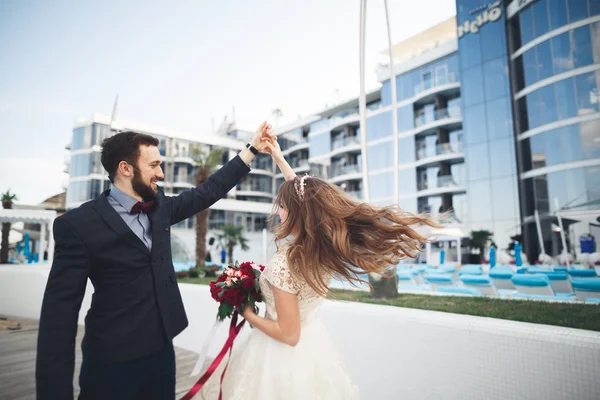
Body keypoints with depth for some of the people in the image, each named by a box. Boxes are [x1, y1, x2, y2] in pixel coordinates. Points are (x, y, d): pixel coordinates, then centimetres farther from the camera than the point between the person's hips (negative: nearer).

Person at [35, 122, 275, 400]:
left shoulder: (160, 207, 2)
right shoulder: (78, 224, -15)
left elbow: (209, 191, 8)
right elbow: (59, 313, -15)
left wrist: (252, 148, 8)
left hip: (162, 349, 6)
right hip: (112, 363, -5)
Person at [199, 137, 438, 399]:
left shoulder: (283, 264, -33)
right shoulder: (326, 247, -13)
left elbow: (288, 334, -25)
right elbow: (303, 197, 1)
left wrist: (247, 314, -12)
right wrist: (279, 159, 6)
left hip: (282, 354, -6)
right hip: (313, 344, 7)